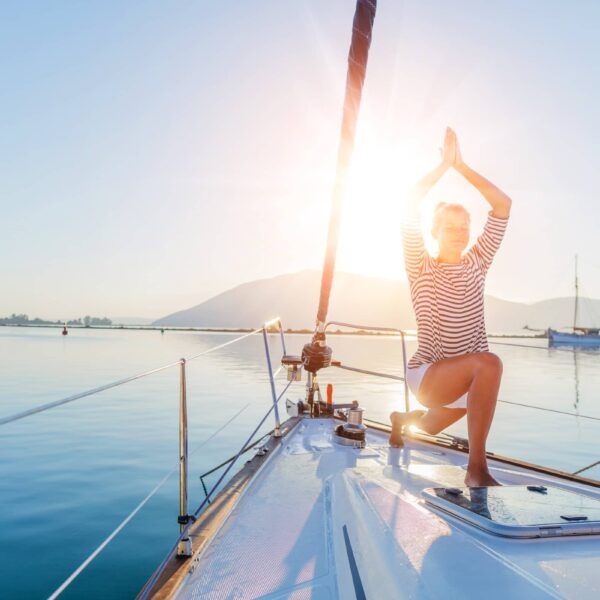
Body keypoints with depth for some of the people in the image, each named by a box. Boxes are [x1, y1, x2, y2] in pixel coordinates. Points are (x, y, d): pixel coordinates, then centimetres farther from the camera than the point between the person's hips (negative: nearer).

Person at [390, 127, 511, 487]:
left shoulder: (476, 264, 0)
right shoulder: (422, 269, -11)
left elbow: (503, 205, -5)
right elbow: (411, 206, -22)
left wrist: (462, 165, -8)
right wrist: (445, 164, -15)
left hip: (464, 378, 6)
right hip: (427, 373, -5)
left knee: (429, 429, 28)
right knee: (489, 363, -35)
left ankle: (403, 418, 64)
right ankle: (477, 468, -29)